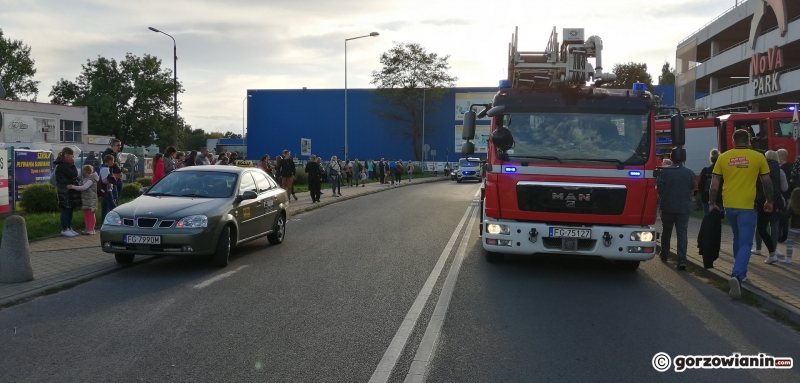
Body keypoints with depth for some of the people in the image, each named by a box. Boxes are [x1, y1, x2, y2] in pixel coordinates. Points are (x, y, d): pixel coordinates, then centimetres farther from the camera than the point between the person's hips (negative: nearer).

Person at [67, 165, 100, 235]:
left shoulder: (91, 179, -14)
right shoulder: (87, 178, 17)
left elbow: (84, 187, -25)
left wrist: (73, 187, -24)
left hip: (90, 200, -9)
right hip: (86, 200, 9)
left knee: (90, 214, -7)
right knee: (86, 214, 11)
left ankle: (91, 229, -4)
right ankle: (88, 228, 16)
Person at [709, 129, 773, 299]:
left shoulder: (723, 157, 2)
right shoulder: (758, 157, -2)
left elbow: (714, 183, 3)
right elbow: (766, 182, 7)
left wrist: (712, 203, 13)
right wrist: (769, 201, 22)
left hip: (729, 205, 3)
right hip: (747, 206, -3)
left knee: (738, 239, 23)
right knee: (745, 243, -3)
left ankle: (741, 272, 34)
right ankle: (737, 275, -23)